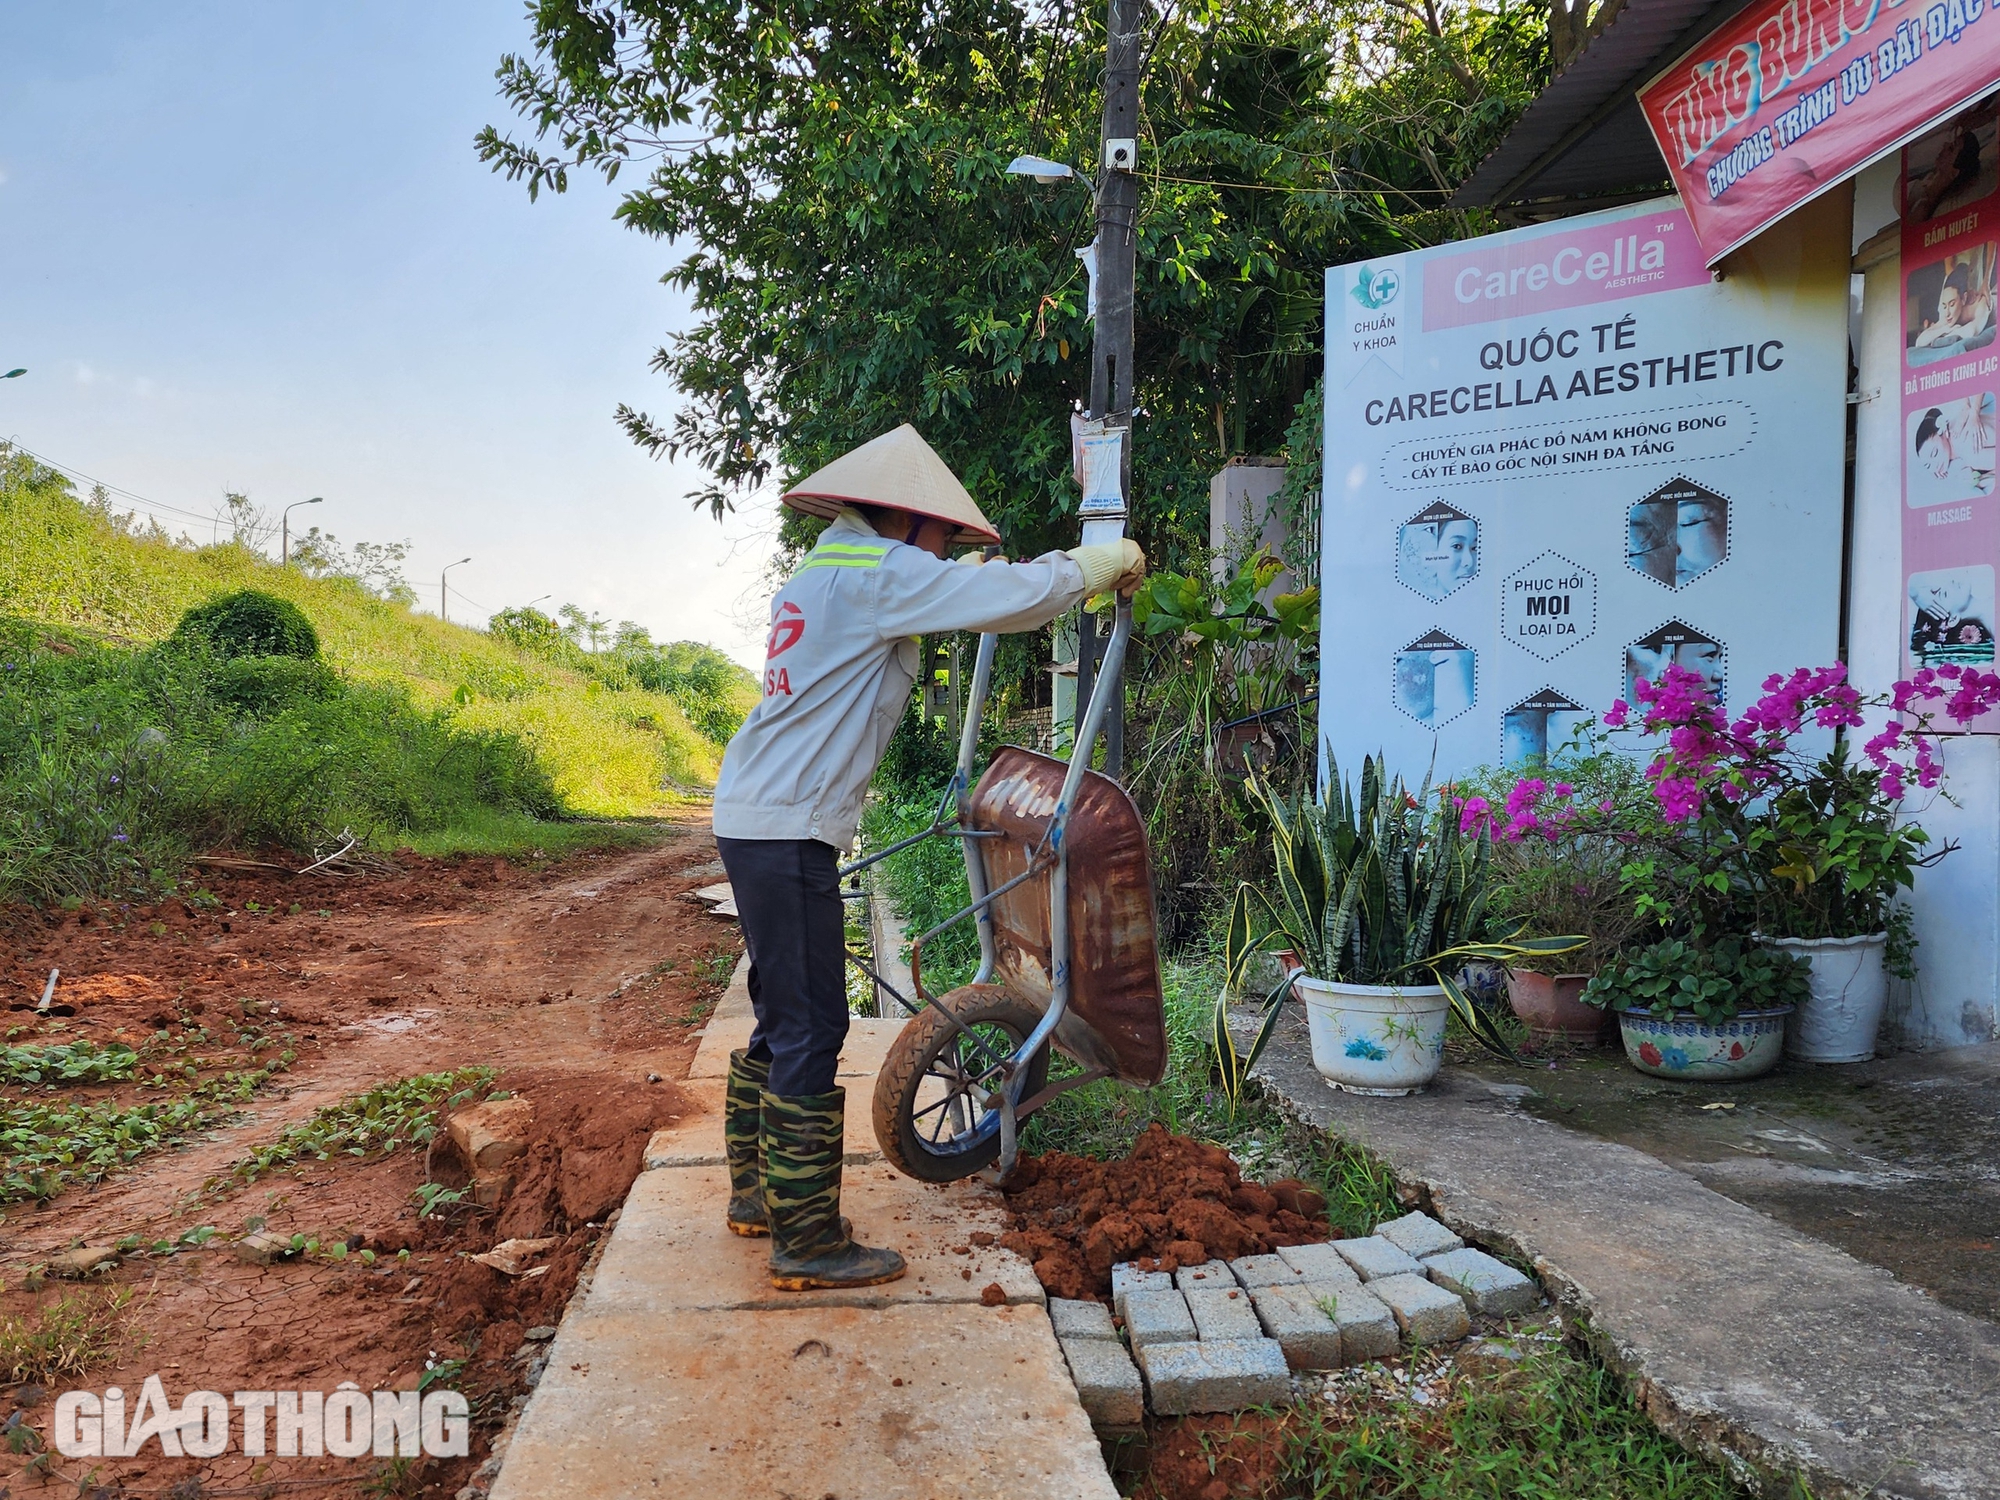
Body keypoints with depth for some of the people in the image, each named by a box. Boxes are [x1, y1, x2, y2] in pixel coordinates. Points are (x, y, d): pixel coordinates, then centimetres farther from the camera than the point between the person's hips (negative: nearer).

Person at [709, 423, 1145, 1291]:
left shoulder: (825, 573, 18)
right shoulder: (876, 572, -12)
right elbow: (1012, 596, -18)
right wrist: (1106, 563, -3)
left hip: (757, 820, 10)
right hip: (789, 830, -10)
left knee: (782, 1017, 18)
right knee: (811, 1029, -5)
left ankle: (756, 1192, 30)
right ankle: (807, 1242, 3)